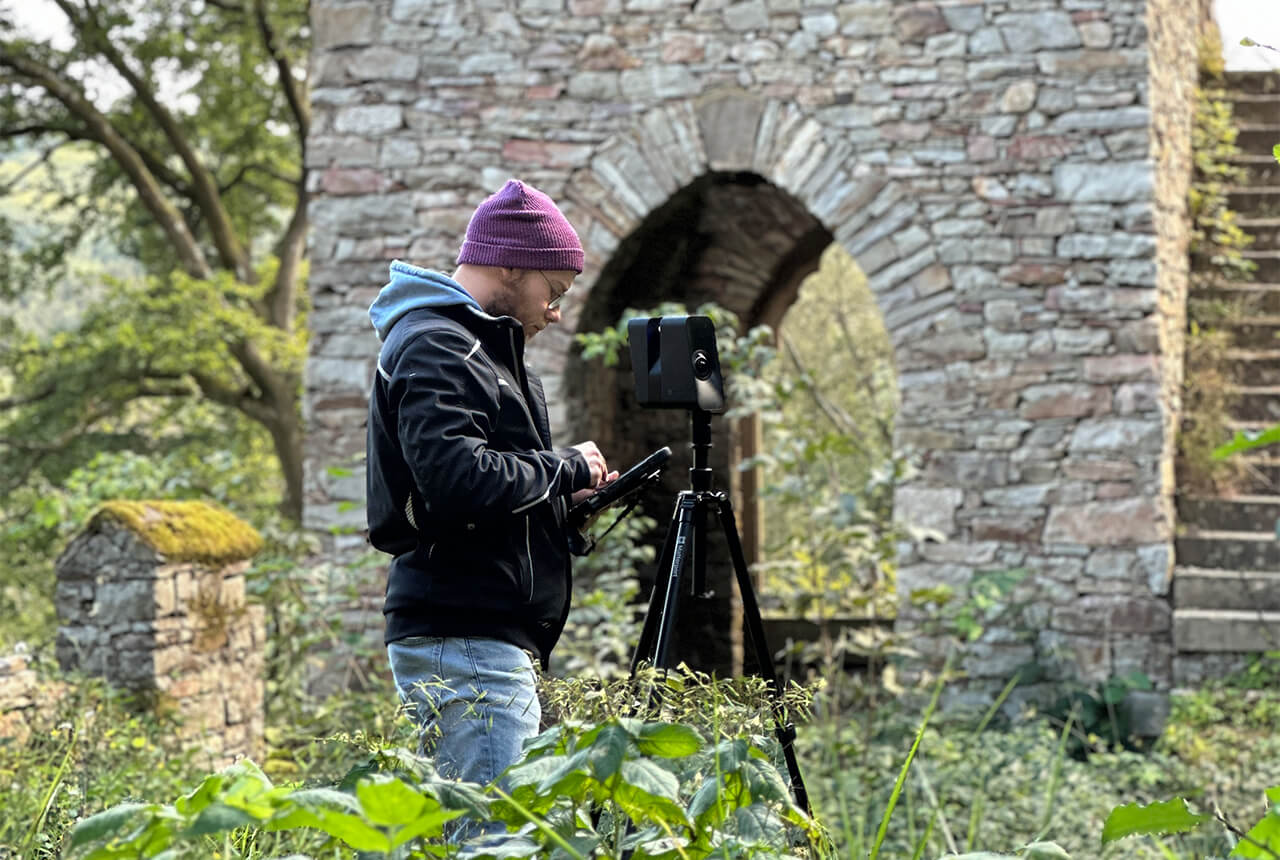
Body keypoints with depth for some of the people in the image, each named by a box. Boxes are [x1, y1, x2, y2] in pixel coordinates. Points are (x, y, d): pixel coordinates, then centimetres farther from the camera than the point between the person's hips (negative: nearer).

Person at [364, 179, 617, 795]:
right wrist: (565, 468, -10)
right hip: (465, 637, -11)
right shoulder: (433, 347, -10)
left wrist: (563, 502, 11)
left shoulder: (469, 344, 22)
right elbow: (456, 478, -24)